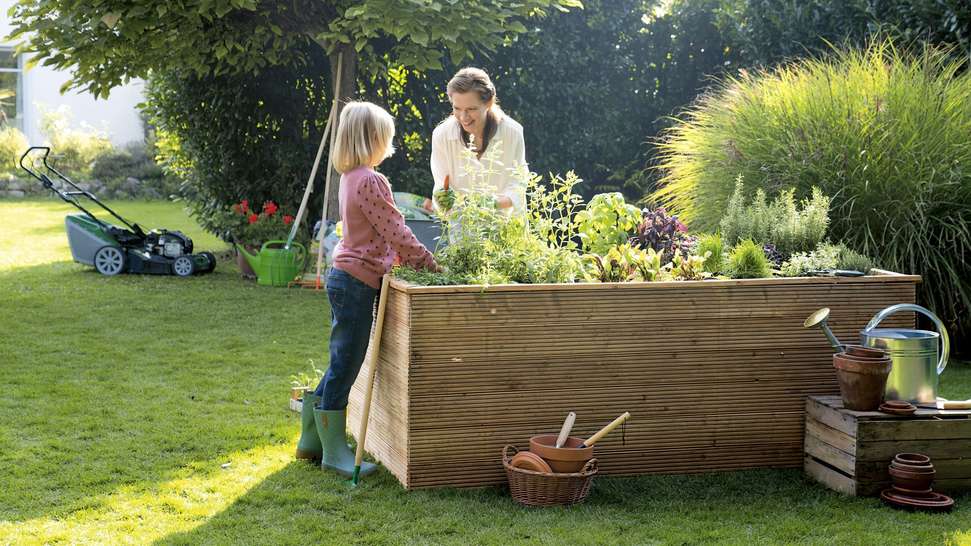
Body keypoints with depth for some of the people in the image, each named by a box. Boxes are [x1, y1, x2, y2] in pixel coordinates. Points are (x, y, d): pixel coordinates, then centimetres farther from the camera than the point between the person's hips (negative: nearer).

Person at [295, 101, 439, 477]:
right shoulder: (371, 181, -17)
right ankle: (334, 450, 5)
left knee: (341, 364, 17)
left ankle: (311, 440, 24)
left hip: (344, 277, 10)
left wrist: (409, 259, 15)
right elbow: (396, 232, -15)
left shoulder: (350, 178, 13)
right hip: (357, 281, -10)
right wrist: (429, 263, -4)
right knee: (346, 365, -3)